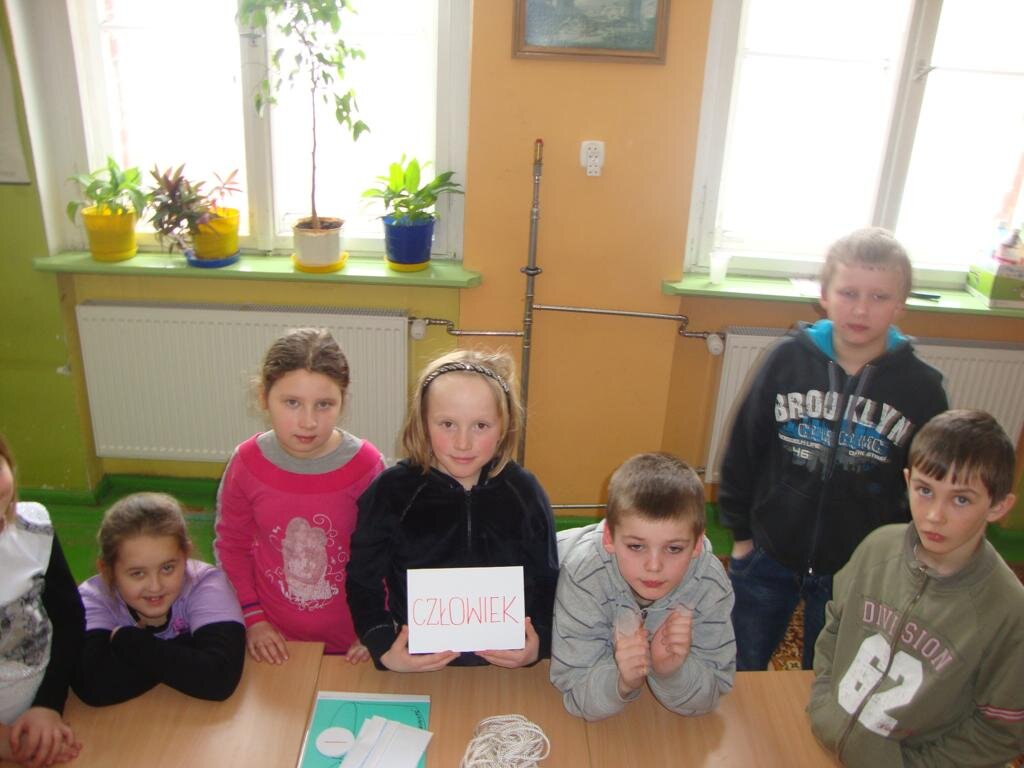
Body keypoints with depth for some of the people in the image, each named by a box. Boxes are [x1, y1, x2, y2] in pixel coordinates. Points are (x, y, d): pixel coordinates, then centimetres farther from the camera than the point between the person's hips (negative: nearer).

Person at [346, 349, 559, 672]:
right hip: (416, 669, -3)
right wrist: (383, 648, -12)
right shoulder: (391, 490, -3)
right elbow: (364, 584, 2)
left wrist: (539, 643, -8)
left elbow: (547, 582, 8)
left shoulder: (524, 492, 1)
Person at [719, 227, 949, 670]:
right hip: (768, 560, 1)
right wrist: (740, 531, 3)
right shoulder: (789, 359, -12)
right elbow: (744, 446, -2)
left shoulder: (921, 387, -11)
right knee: (739, 677, 18)